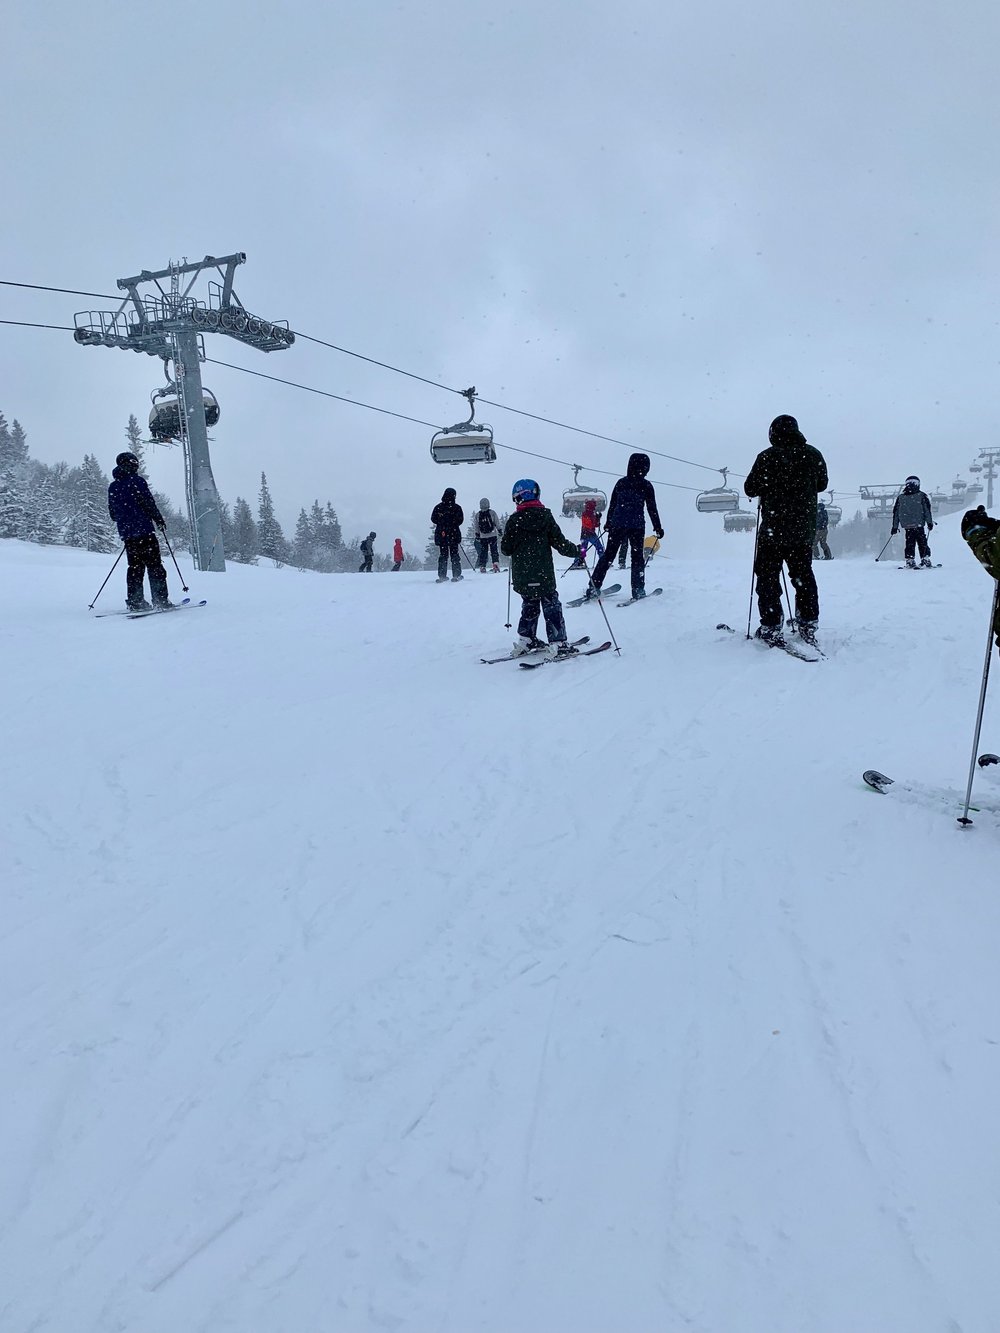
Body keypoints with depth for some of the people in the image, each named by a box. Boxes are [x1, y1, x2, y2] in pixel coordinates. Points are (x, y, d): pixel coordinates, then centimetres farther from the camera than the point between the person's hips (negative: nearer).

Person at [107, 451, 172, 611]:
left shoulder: (113, 487, 13)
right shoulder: (137, 481, -6)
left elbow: (112, 513, 16)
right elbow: (150, 504, -11)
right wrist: (160, 521, 1)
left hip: (126, 533, 6)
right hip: (144, 530, -6)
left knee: (135, 567, 11)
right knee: (155, 565, -3)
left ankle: (134, 601, 6)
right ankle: (160, 600, -7)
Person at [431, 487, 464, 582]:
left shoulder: (438, 507, -1)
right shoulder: (457, 507, -7)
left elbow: (433, 519, 5)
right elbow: (460, 520, -4)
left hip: (441, 535, 2)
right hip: (454, 534, -2)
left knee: (442, 555, 8)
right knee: (454, 554, 5)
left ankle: (442, 576, 4)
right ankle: (456, 576, 2)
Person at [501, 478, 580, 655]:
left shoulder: (514, 520, -3)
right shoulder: (545, 516, -5)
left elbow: (506, 548, 0)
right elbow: (559, 542, -5)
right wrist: (576, 551, 11)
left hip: (521, 577, 3)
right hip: (543, 575, -2)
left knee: (529, 606, 19)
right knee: (551, 607, 4)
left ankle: (526, 640, 20)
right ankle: (557, 642, -2)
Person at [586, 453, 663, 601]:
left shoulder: (621, 482, 7)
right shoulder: (646, 486, -3)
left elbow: (612, 504, 12)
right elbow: (652, 508, -2)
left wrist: (608, 522, 23)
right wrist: (658, 528, 5)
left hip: (617, 524, 3)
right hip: (636, 526, -3)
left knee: (608, 555, 7)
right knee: (637, 557, 8)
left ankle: (593, 588, 2)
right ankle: (638, 590, 5)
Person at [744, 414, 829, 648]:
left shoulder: (767, 457, -12)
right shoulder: (814, 455, 2)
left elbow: (750, 489, -7)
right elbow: (822, 484, 16)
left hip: (774, 529, -4)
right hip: (805, 530, 4)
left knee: (768, 577, 3)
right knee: (803, 576, 16)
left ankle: (771, 628, -2)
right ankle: (808, 627, 19)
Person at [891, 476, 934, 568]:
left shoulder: (900, 498, 8)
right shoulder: (922, 496, 0)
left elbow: (895, 513, 10)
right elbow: (927, 510, -3)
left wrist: (895, 526, 14)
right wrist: (930, 522, 0)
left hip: (907, 526, 3)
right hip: (919, 525, -2)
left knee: (909, 543, 10)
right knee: (922, 543, 4)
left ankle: (909, 561, 4)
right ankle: (925, 560, 0)